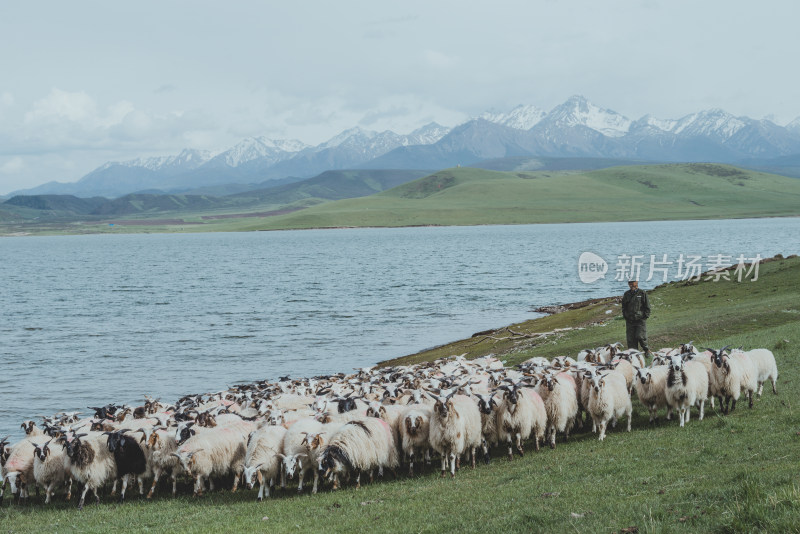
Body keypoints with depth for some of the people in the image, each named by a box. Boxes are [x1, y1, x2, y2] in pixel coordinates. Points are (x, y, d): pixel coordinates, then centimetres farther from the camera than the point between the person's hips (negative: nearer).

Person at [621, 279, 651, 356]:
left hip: (640, 320, -4)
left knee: (640, 336, -11)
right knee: (631, 339, 1)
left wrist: (645, 316, -5)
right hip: (629, 320, 4)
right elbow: (624, 307, 21)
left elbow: (647, 306, 2)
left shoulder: (642, 293, -1)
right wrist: (625, 316, 10)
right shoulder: (626, 294, 11)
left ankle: (646, 350, 12)